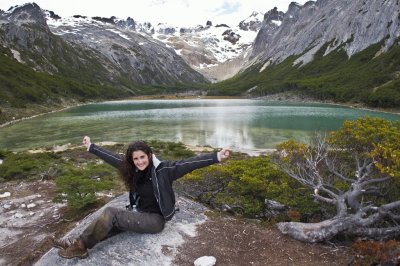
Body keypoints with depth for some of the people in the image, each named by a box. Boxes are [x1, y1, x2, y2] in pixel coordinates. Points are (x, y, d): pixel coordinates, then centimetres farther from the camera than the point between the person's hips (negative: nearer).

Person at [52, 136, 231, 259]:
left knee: (110, 213, -18)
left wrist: (217, 157, -38)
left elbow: (190, 164, -28)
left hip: (155, 219, -6)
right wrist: (91, 147, 19)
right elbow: (112, 158, 10)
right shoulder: (133, 169, 0)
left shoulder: (163, 169, -18)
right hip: (139, 214, 6)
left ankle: (81, 247, -7)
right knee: (111, 222, -20)